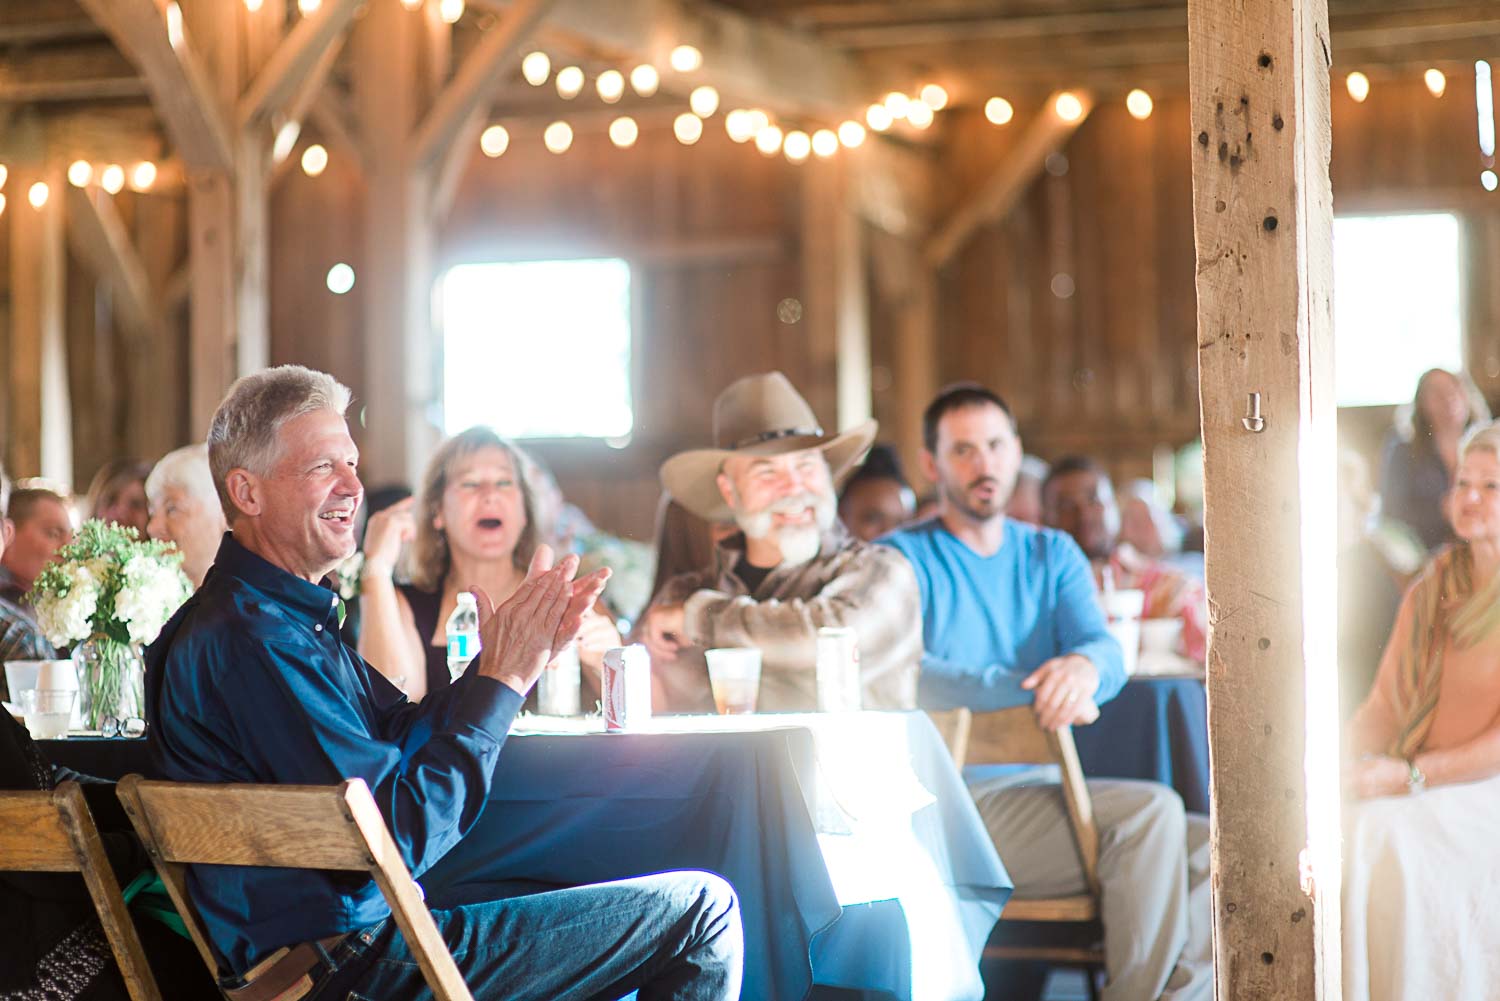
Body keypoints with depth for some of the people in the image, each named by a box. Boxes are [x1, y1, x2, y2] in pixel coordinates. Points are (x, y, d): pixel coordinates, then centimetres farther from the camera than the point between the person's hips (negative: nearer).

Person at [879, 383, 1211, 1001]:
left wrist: (1084, 666, -27)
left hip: (1041, 790, 6)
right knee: (1149, 809, -26)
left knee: (1211, 853, -15)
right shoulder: (903, 559, 0)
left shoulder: (1053, 554, 16)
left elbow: (1107, 651, -1)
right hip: (953, 802, -6)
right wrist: (1032, 690, -28)